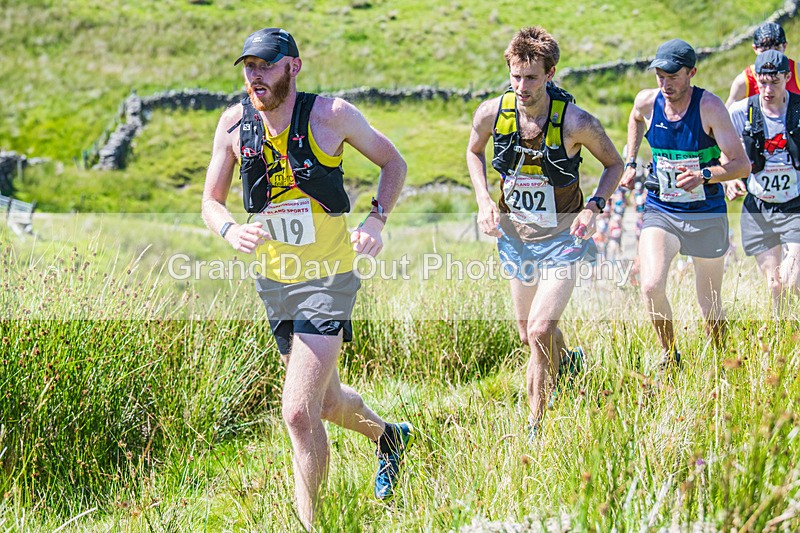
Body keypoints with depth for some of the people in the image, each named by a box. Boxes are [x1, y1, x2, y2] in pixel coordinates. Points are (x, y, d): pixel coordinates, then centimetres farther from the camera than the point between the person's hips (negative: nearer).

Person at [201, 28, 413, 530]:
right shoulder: (234, 123, -3)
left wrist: (376, 219, -15)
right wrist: (232, 230, -17)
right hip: (274, 280, 5)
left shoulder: (331, 115, -13)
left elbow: (393, 161, 2)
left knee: (299, 412, -15)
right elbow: (211, 202, 6)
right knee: (326, 399, 22)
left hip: (328, 280, -5)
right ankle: (389, 435, 53)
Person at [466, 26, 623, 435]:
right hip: (516, 237, 4)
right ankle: (568, 361, 54)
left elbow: (614, 163, -2)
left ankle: (536, 428, -2)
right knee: (529, 334, 18)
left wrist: (594, 207, -18)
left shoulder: (576, 122, -21)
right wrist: (483, 201, -4)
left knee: (540, 330, -18)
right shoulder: (491, 113, -13)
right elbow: (473, 152, 11)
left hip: (563, 238, -4)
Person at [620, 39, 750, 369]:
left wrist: (704, 176, -33)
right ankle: (670, 357, 4)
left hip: (706, 216, -2)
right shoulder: (647, 101, -5)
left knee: (710, 306, 7)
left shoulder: (709, 107, -16)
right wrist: (630, 163, 16)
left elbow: (741, 164, -17)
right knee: (651, 287, -19)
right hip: (660, 211, 2)